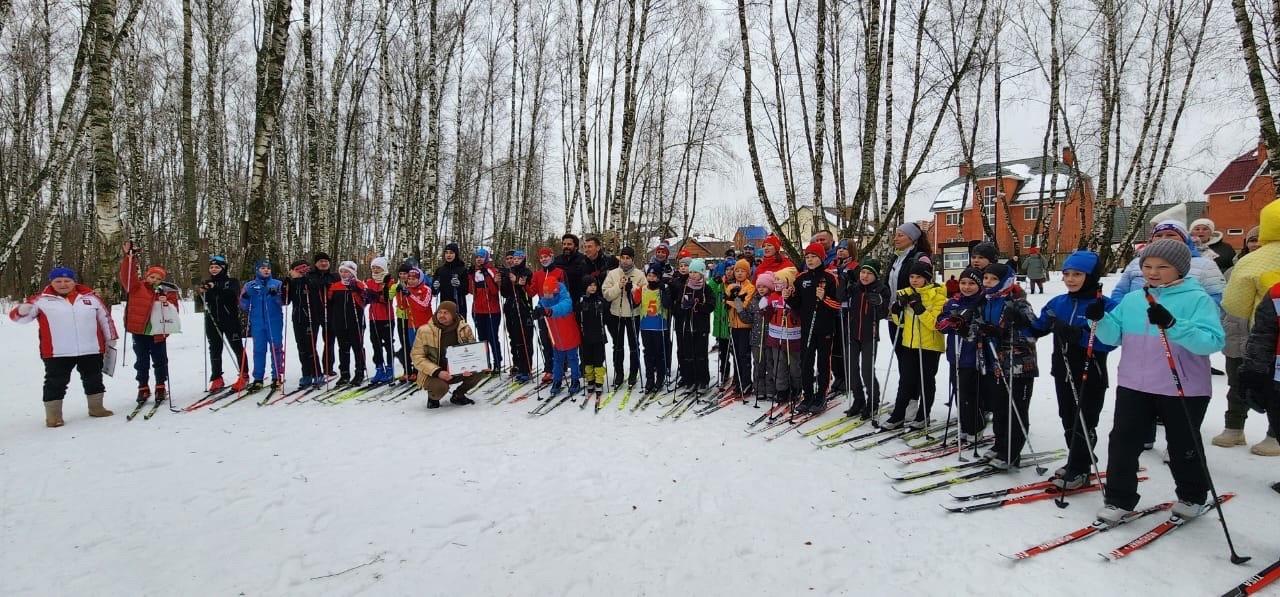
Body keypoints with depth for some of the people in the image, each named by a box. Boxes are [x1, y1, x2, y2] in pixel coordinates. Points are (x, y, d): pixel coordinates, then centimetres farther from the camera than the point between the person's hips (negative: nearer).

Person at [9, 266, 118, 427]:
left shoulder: (90, 297, 7)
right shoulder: (42, 300, 0)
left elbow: (105, 318, 14)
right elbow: (17, 316, -3)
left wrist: (111, 339, 14)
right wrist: (22, 310, -27)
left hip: (91, 350, 3)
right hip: (57, 353, -2)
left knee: (93, 380, 14)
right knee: (56, 383, 4)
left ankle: (96, 408, 29)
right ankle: (53, 416, 15)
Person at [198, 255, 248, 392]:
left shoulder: (232, 282, 1)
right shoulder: (207, 284, 14)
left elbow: (232, 291, -21)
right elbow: (205, 301, 4)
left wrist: (216, 287, -35)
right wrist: (201, 292, -15)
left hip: (230, 320, -4)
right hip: (212, 322, 4)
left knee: (237, 347, -1)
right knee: (215, 349, 5)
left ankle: (243, 376, 7)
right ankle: (217, 379, 11)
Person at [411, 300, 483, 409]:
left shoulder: (465, 329, -6)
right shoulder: (424, 331, -12)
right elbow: (417, 357, -10)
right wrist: (437, 372, -24)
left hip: (458, 371, 3)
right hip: (433, 375, -3)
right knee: (440, 387, -35)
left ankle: (458, 395, 8)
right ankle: (432, 397, 6)